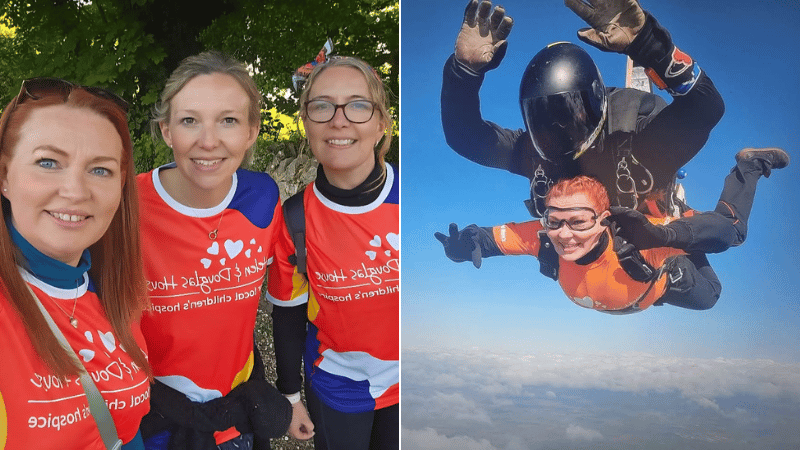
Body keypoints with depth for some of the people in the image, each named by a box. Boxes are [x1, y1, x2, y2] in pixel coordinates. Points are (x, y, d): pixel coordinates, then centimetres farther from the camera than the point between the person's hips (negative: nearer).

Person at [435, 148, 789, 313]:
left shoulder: (634, 237, -50)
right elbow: (488, 236, -34)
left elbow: (724, 229, -50)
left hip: (662, 280, -3)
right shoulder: (544, 238, -41)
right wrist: (465, 245, -57)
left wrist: (660, 234, -69)